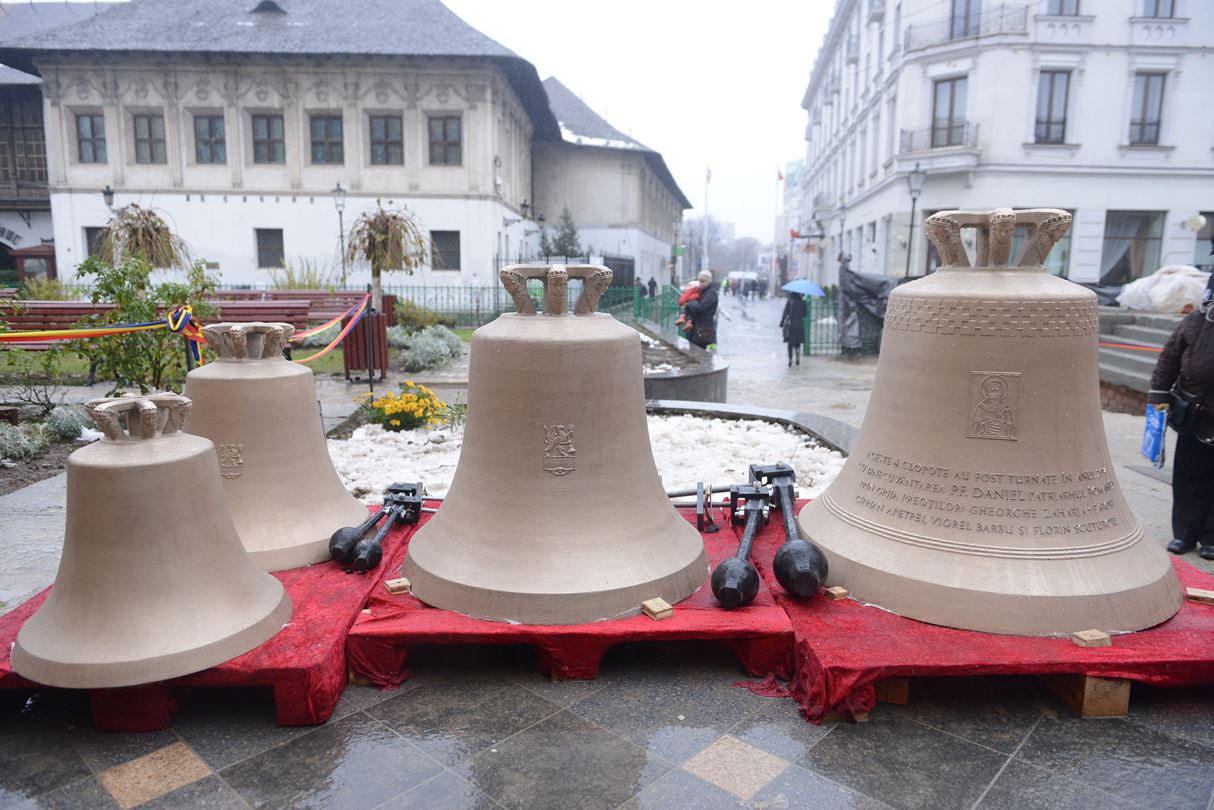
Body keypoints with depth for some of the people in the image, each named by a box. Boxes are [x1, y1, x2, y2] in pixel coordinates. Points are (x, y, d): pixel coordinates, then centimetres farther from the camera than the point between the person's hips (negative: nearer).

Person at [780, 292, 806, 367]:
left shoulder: (789, 302, -5)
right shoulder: (802, 302, 1)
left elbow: (785, 313, -7)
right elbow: (805, 314, 7)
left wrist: (781, 323, -2)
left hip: (790, 324, -2)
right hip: (800, 325, 2)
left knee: (790, 343, 6)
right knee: (797, 343, 13)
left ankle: (790, 360, 2)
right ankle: (798, 357, -7)